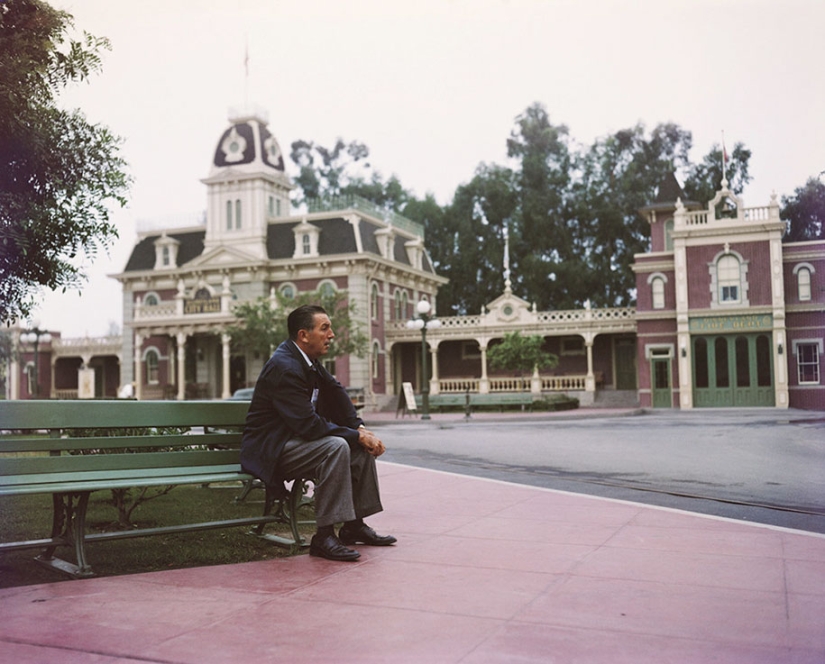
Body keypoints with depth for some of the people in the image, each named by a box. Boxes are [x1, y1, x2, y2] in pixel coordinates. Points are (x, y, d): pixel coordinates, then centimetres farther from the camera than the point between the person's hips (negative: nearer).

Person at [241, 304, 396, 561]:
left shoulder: (308, 360, 7)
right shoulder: (284, 368, -23)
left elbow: (336, 393, 11)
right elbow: (309, 424, -28)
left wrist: (360, 429, -5)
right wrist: (358, 436, -23)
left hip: (295, 440, 10)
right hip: (269, 451, -10)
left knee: (363, 447, 2)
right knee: (336, 447, -31)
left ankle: (355, 525, 10)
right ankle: (324, 537, -27)